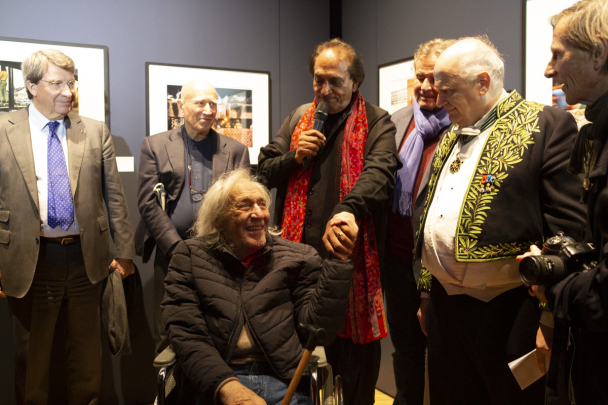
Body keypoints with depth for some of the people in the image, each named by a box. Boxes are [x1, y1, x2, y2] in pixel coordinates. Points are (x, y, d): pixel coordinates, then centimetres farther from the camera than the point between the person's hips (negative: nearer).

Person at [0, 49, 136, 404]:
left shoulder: (96, 132, 5)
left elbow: (114, 197, 5)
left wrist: (124, 251, 3)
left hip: (86, 258, 2)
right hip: (30, 259, -1)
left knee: (87, 352, 14)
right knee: (32, 356, 13)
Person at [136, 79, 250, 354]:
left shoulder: (236, 150, 10)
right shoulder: (155, 145, 7)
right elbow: (148, 202, 1)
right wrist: (177, 247, -8)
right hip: (171, 253, 0)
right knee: (168, 336, 5)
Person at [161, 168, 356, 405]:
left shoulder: (297, 258, 9)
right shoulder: (189, 257, 8)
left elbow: (318, 326, 1)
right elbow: (186, 333, -1)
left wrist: (339, 260, -7)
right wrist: (226, 386, -15)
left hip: (286, 381, 1)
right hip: (213, 384, -1)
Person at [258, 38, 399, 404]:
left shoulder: (376, 123, -1)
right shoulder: (299, 118, 14)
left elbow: (379, 171, -20)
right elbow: (266, 170, 15)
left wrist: (348, 209, -37)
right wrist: (294, 156, -5)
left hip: (351, 252, -4)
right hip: (301, 248, 4)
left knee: (358, 346, 7)